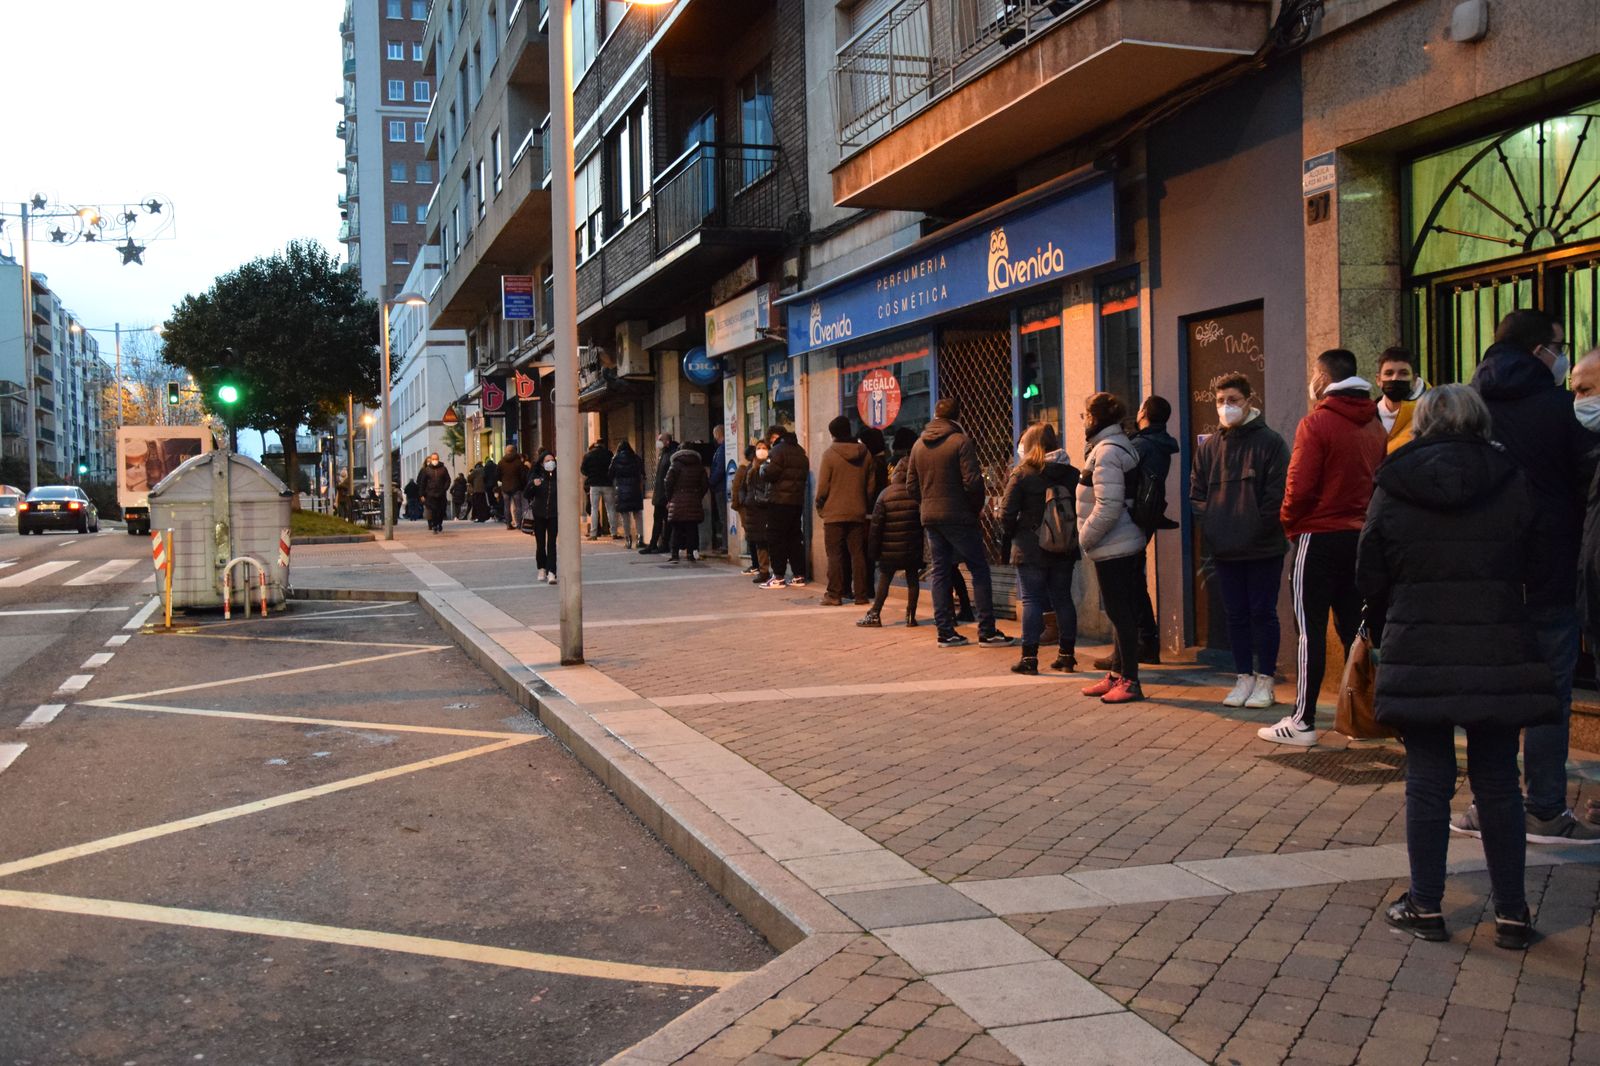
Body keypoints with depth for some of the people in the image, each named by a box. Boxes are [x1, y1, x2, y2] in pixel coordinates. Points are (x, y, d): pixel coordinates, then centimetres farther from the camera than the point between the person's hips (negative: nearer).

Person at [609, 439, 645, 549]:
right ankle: (640, 538, 0)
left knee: (625, 517, 3)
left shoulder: (616, 459, -1)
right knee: (638, 515, 7)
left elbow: (610, 475, 2)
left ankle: (628, 540, 2)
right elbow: (642, 475, 7)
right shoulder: (636, 458, 3)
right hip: (635, 490, 1)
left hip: (621, 490, -1)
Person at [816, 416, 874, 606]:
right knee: (858, 554, 7)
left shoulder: (830, 454, -9)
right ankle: (861, 595, 6)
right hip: (858, 513, 3)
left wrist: (819, 506, 3)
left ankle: (834, 595, 0)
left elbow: (823, 486, -9)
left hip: (834, 512, -3)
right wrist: (866, 505, 14)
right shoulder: (865, 454, 4)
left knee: (835, 555, 2)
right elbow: (871, 486, 6)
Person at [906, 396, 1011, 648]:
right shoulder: (961, 441, -10)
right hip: (958, 517, -6)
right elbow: (972, 482, -16)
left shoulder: (919, 444, 10)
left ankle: (945, 632, 9)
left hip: (930, 517, 6)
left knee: (940, 572, 10)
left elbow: (911, 485, 10)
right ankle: (987, 631, -2)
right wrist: (977, 507, -1)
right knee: (979, 570, 1)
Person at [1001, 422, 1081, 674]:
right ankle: (1067, 654, 17)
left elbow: (1007, 514, -13)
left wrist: (1014, 535, 5)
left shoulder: (1022, 473, -10)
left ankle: (1029, 657, -1)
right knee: (1063, 599, 12)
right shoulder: (1072, 474, 2)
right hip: (1064, 550, 4)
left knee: (1032, 600, 1)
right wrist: (1072, 537, 14)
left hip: (1030, 550, -4)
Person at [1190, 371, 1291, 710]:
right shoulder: (1208, 446, 9)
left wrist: (1259, 529, -14)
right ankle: (1244, 678, 18)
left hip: (1264, 548, -4)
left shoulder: (1270, 442, -4)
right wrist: (1210, 528, -2)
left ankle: (1265, 679, 11)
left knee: (1263, 613, 2)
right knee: (1235, 615, 9)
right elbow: (1196, 492, 10)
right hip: (1224, 549, 4)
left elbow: (1278, 493, -9)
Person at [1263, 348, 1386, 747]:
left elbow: (1300, 486, -16)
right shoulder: (1375, 425, 8)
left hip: (1320, 537, -6)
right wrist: (1364, 517, 16)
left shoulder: (1316, 423, -12)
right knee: (1353, 626, 12)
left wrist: (1290, 523, 0)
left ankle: (1302, 721, 0)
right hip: (1360, 535, 6)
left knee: (1310, 629, -2)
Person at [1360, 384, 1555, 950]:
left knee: (1427, 781, 8)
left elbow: (1371, 578, 3)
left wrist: (1387, 635, 17)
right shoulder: (1511, 483, 0)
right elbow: (1527, 564, 8)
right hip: (1498, 653, 1)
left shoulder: (1392, 491, -2)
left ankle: (1425, 906, 14)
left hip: (1418, 654, -1)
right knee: (1497, 782, 10)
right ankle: (1512, 913, 16)